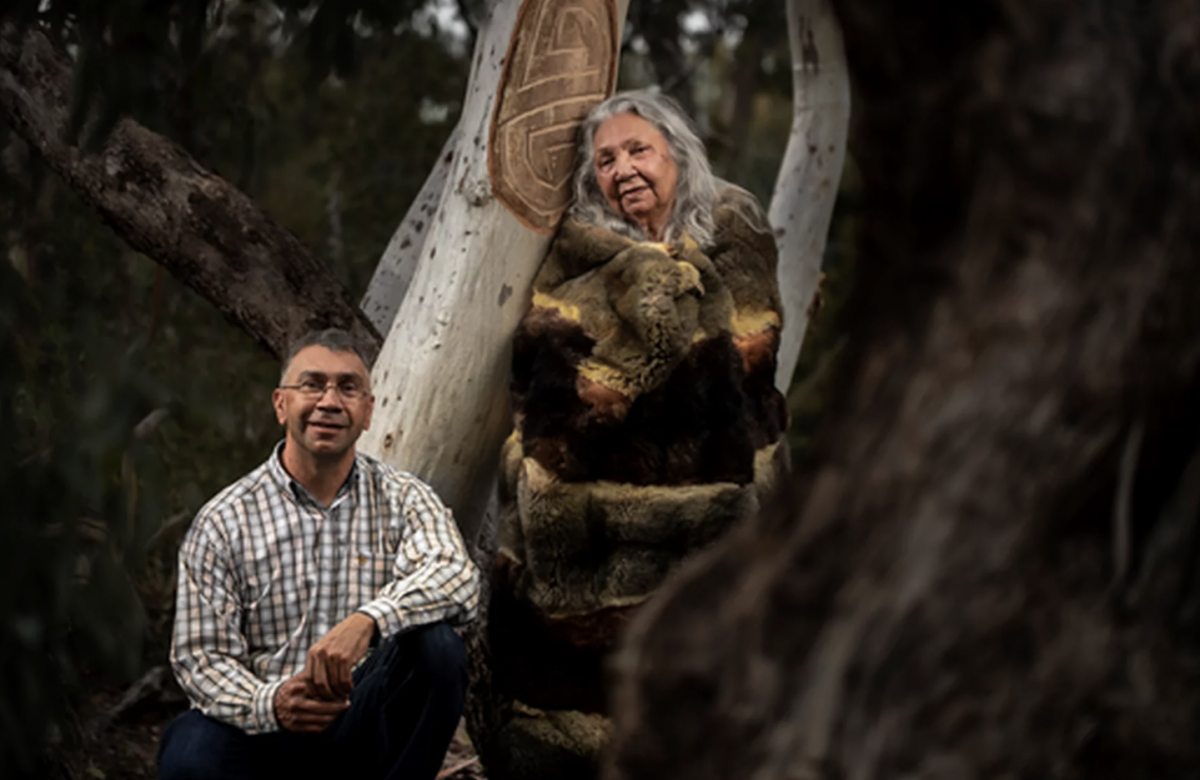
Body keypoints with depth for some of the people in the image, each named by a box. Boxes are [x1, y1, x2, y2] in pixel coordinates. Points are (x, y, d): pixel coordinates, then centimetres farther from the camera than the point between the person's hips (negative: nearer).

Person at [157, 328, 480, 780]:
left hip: (367, 726, 1)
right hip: (267, 728, -1)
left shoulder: (404, 501, 2)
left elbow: (456, 577, -19)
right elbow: (201, 654, -3)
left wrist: (368, 620, -39)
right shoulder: (224, 522, 1)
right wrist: (269, 704, -25)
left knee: (434, 643, -28)